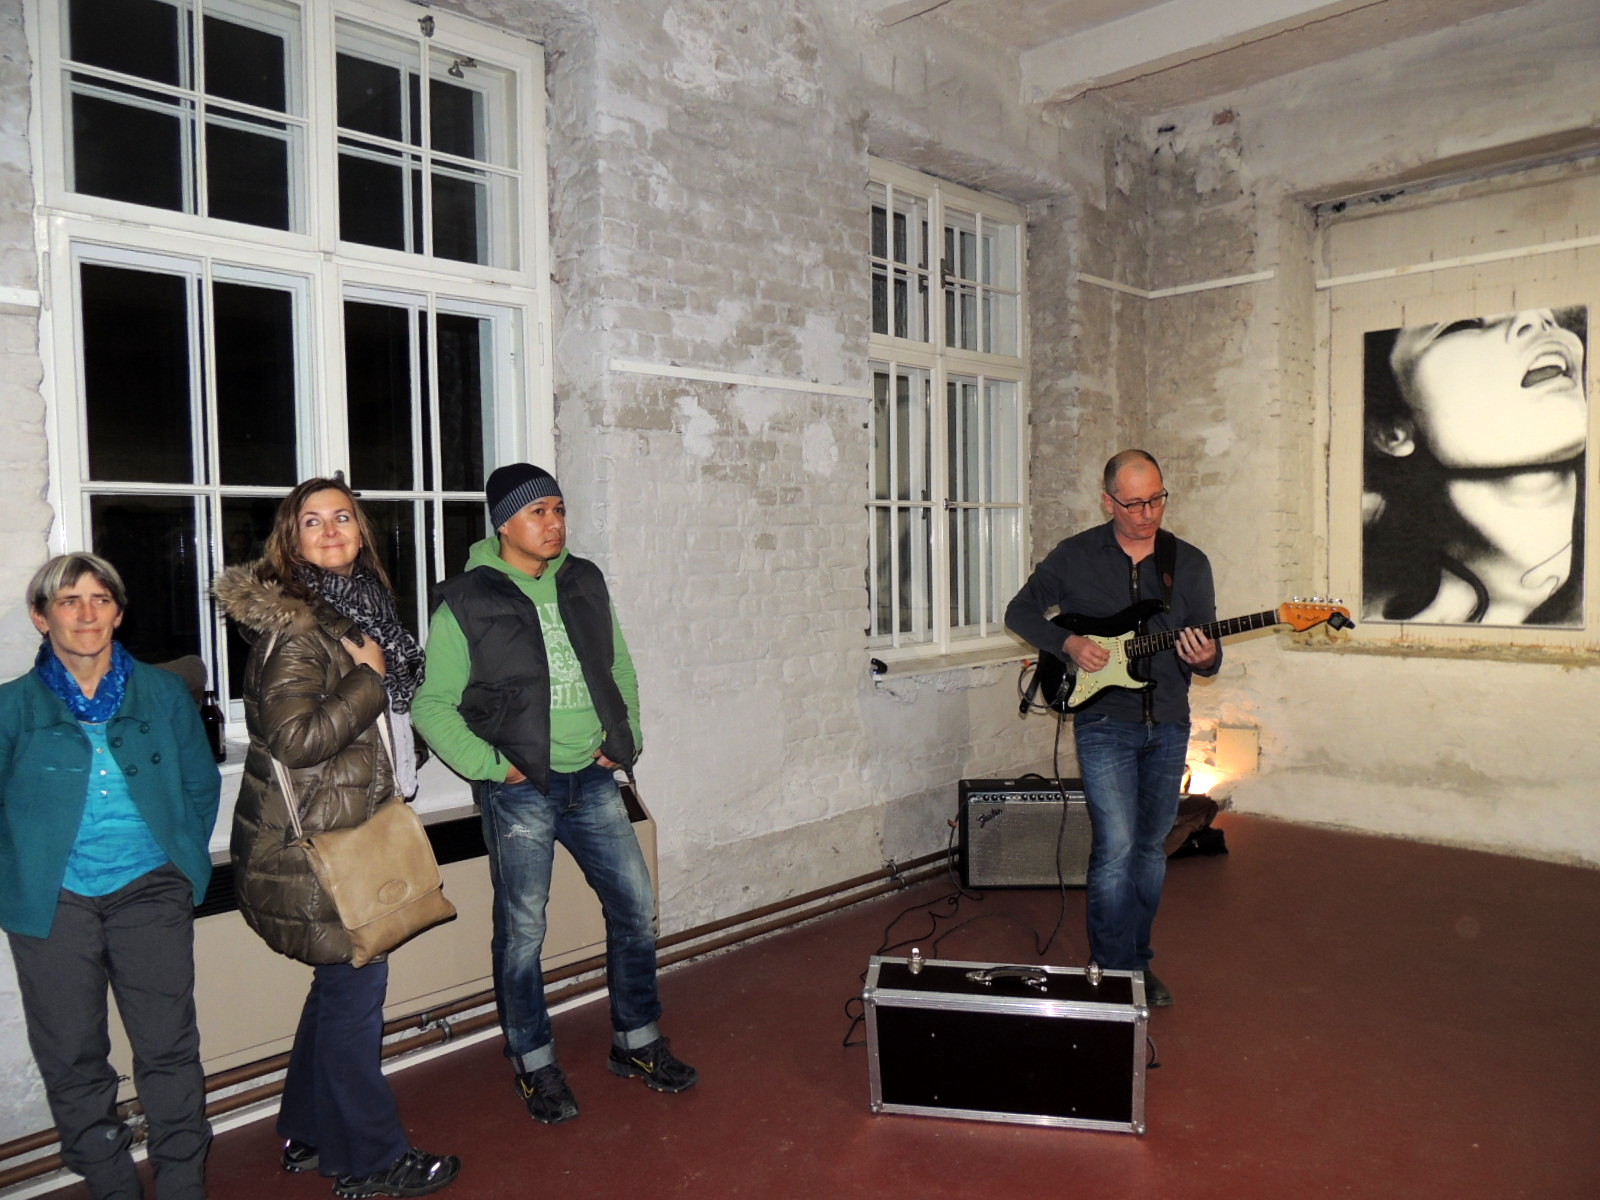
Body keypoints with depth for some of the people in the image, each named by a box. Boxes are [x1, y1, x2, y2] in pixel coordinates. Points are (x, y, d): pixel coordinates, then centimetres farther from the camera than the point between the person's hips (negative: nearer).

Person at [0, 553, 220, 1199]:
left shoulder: (163, 692, 5)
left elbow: (202, 784, 12)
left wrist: (185, 858, 5)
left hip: (150, 891, 0)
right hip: (52, 901, 0)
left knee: (169, 1049, 2)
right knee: (73, 1060, 8)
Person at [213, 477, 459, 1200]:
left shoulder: (358, 605, 12)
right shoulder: (292, 624, -18)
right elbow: (295, 737, -27)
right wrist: (368, 678, -20)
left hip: (348, 827, 9)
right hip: (312, 840, -9)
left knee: (339, 980, 18)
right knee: (356, 982, 0)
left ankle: (309, 1135, 34)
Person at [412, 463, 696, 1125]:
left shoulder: (584, 582, 8)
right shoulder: (467, 602, -7)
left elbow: (620, 667, 17)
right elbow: (433, 705, -5)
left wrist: (625, 738, 7)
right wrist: (491, 765, -12)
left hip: (592, 780, 5)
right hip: (520, 791, -4)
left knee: (635, 908, 9)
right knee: (522, 930, 5)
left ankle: (635, 1040, 28)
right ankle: (535, 1064, 25)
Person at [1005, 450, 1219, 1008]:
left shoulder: (1190, 562, 5)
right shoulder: (1074, 556, -2)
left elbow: (1209, 650, 7)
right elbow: (1020, 612, 6)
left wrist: (1205, 658, -18)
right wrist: (1067, 644, -11)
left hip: (1168, 725, 4)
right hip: (1104, 721, -3)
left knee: (1151, 847, 12)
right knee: (1116, 848, -11)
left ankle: (1139, 963, 27)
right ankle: (1114, 975, 1)